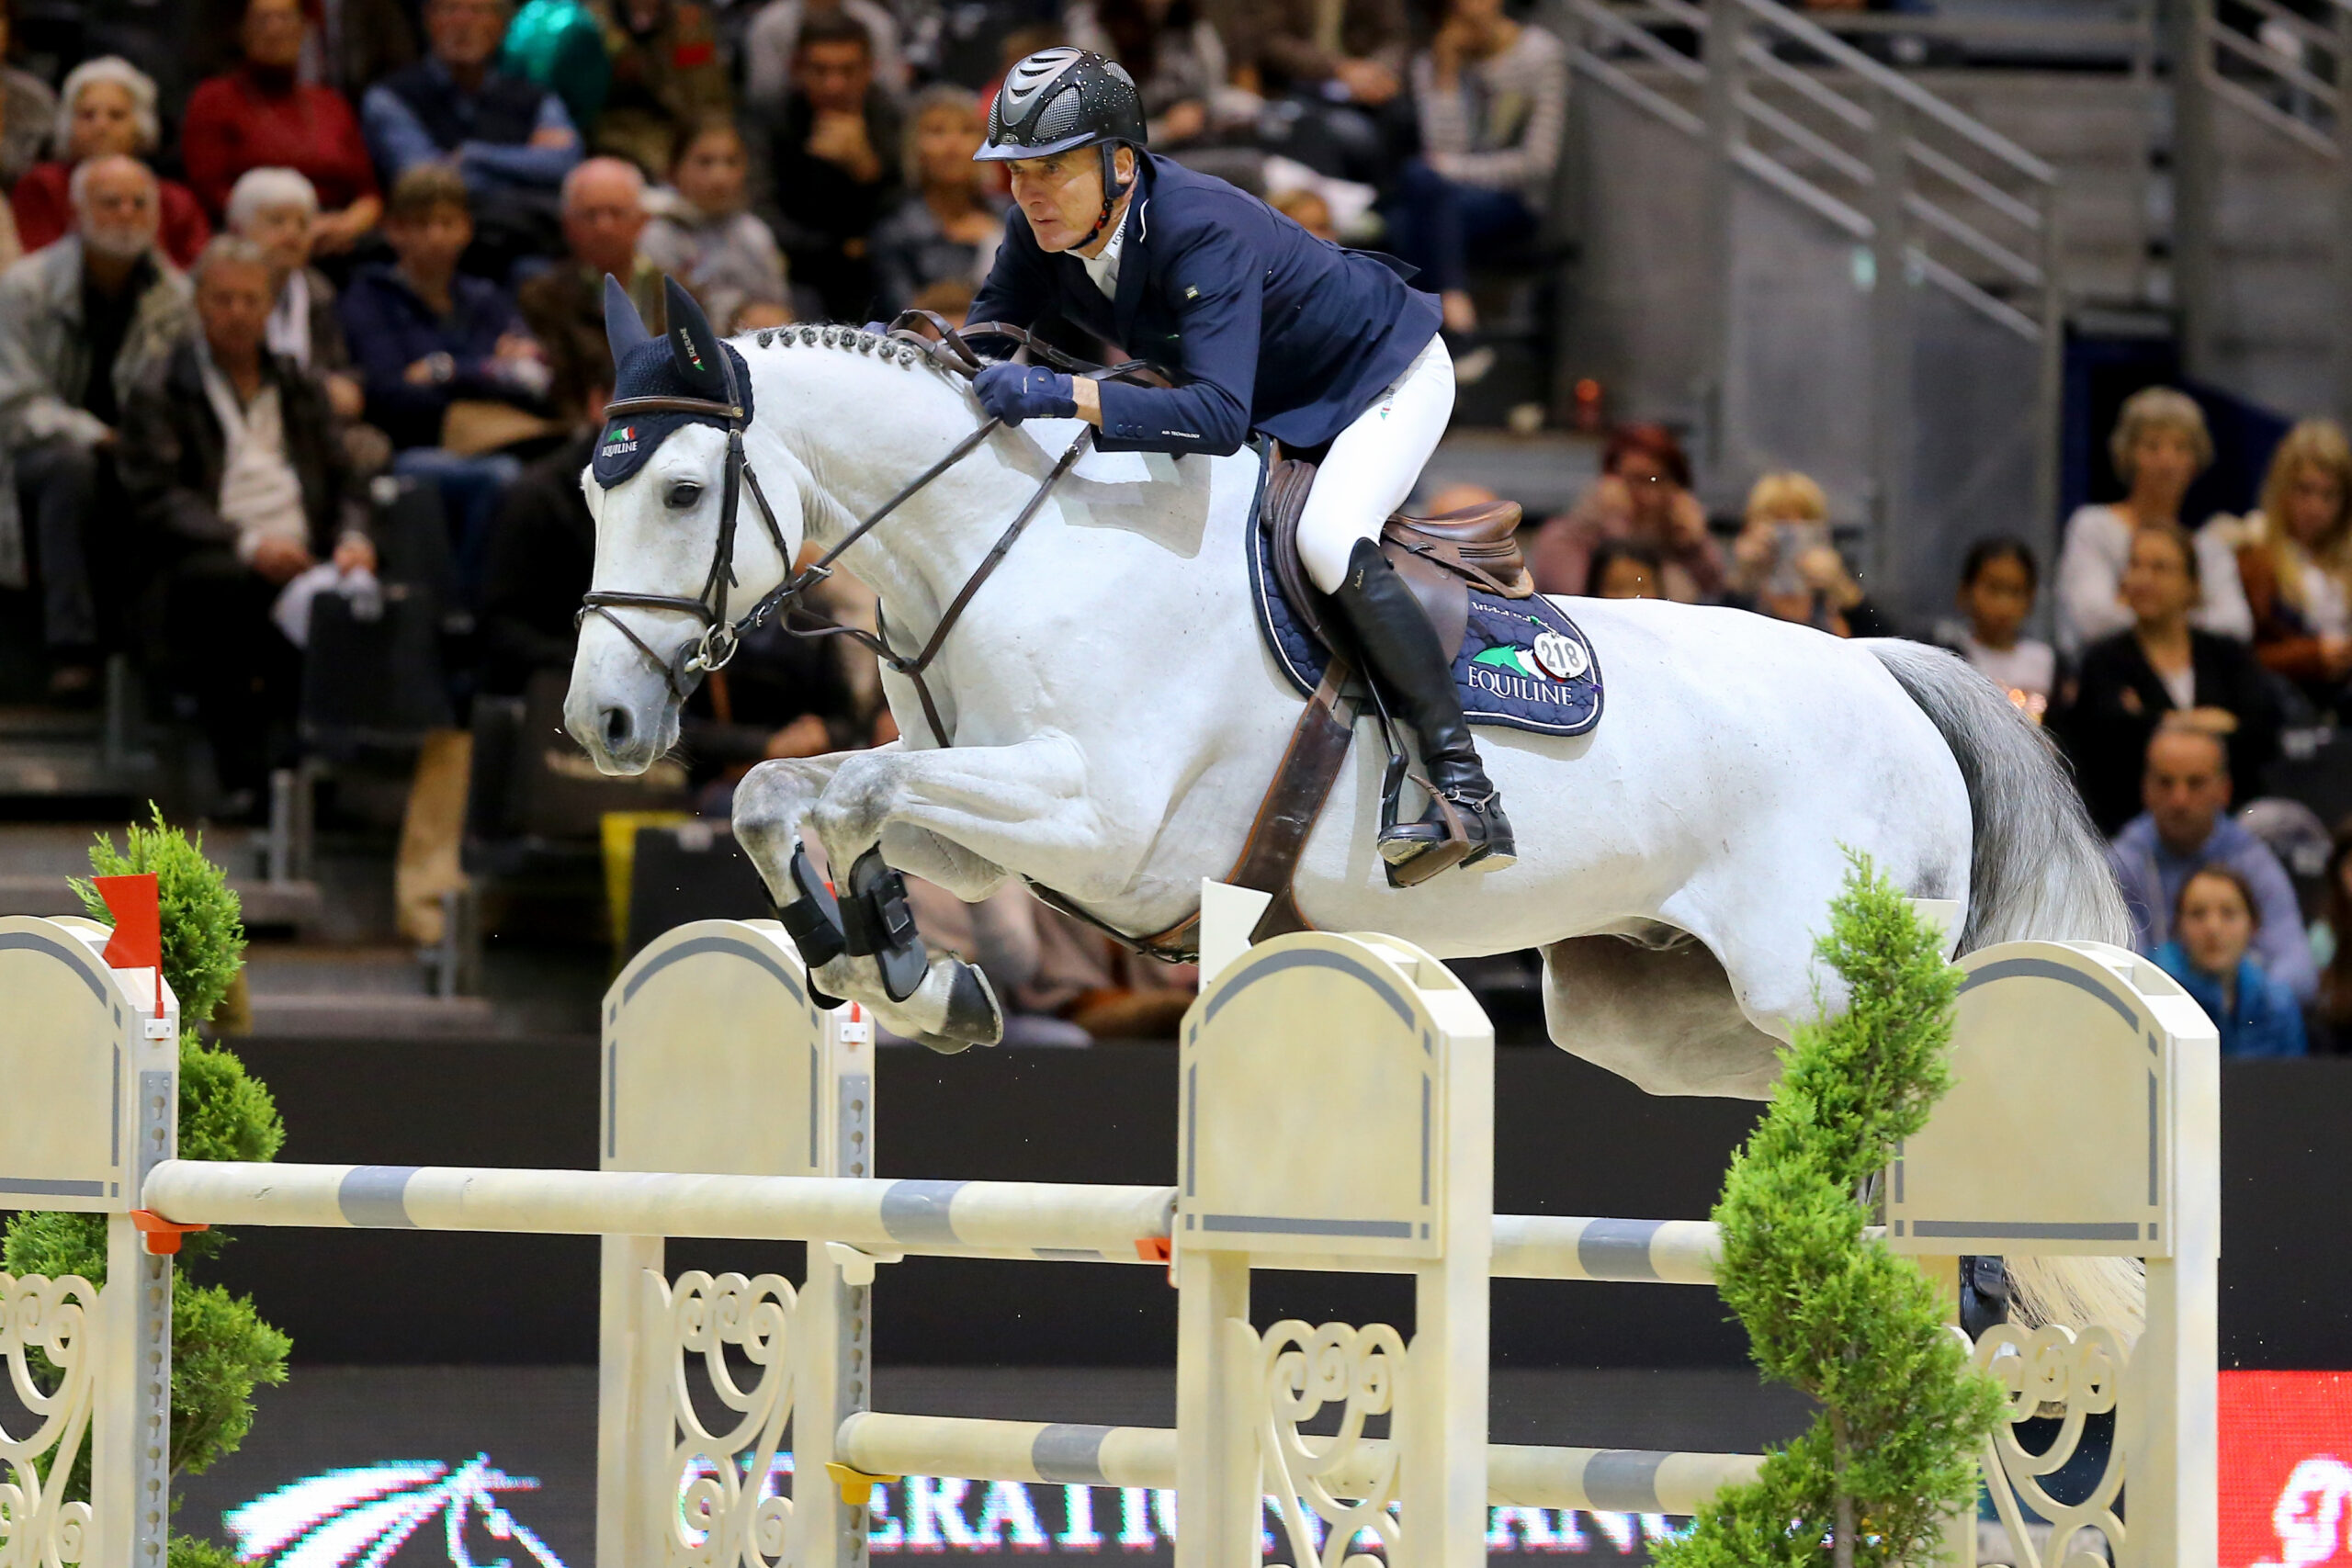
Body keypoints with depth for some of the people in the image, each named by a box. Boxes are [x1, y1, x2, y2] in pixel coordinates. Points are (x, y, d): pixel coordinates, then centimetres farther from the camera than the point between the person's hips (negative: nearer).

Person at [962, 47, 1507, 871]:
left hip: (1388, 376, -9)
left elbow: (1219, 416, -49)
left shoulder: (1201, 232, -39)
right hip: (1274, 403, 9)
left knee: (1327, 540, -30)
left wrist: (1065, 395, -58)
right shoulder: (1045, 229, -17)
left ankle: (1466, 795, -29)